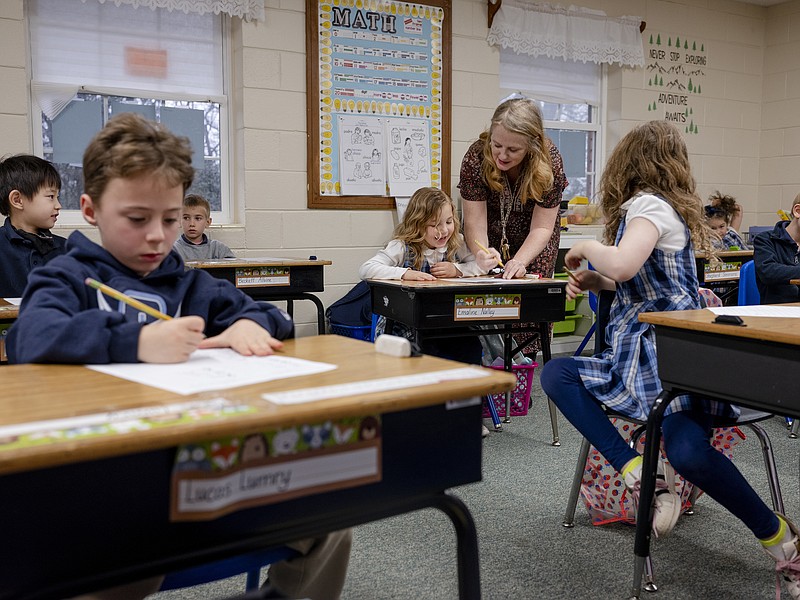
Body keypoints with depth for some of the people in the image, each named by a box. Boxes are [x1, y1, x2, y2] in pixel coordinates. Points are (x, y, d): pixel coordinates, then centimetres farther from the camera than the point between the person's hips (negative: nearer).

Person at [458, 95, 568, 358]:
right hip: (493, 235, 1)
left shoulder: (550, 161, -30)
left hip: (534, 243, 0)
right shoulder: (476, 157, -29)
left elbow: (541, 226, -26)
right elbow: (474, 220, -29)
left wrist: (519, 262, -42)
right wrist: (482, 253, -49)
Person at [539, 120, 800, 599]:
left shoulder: (650, 205, -9)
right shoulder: (663, 206, 20)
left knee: (687, 451, -32)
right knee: (556, 374, -6)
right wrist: (596, 281, 11)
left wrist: (586, 247, -7)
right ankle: (643, 481, -19)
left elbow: (622, 265, -28)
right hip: (640, 355, 10)